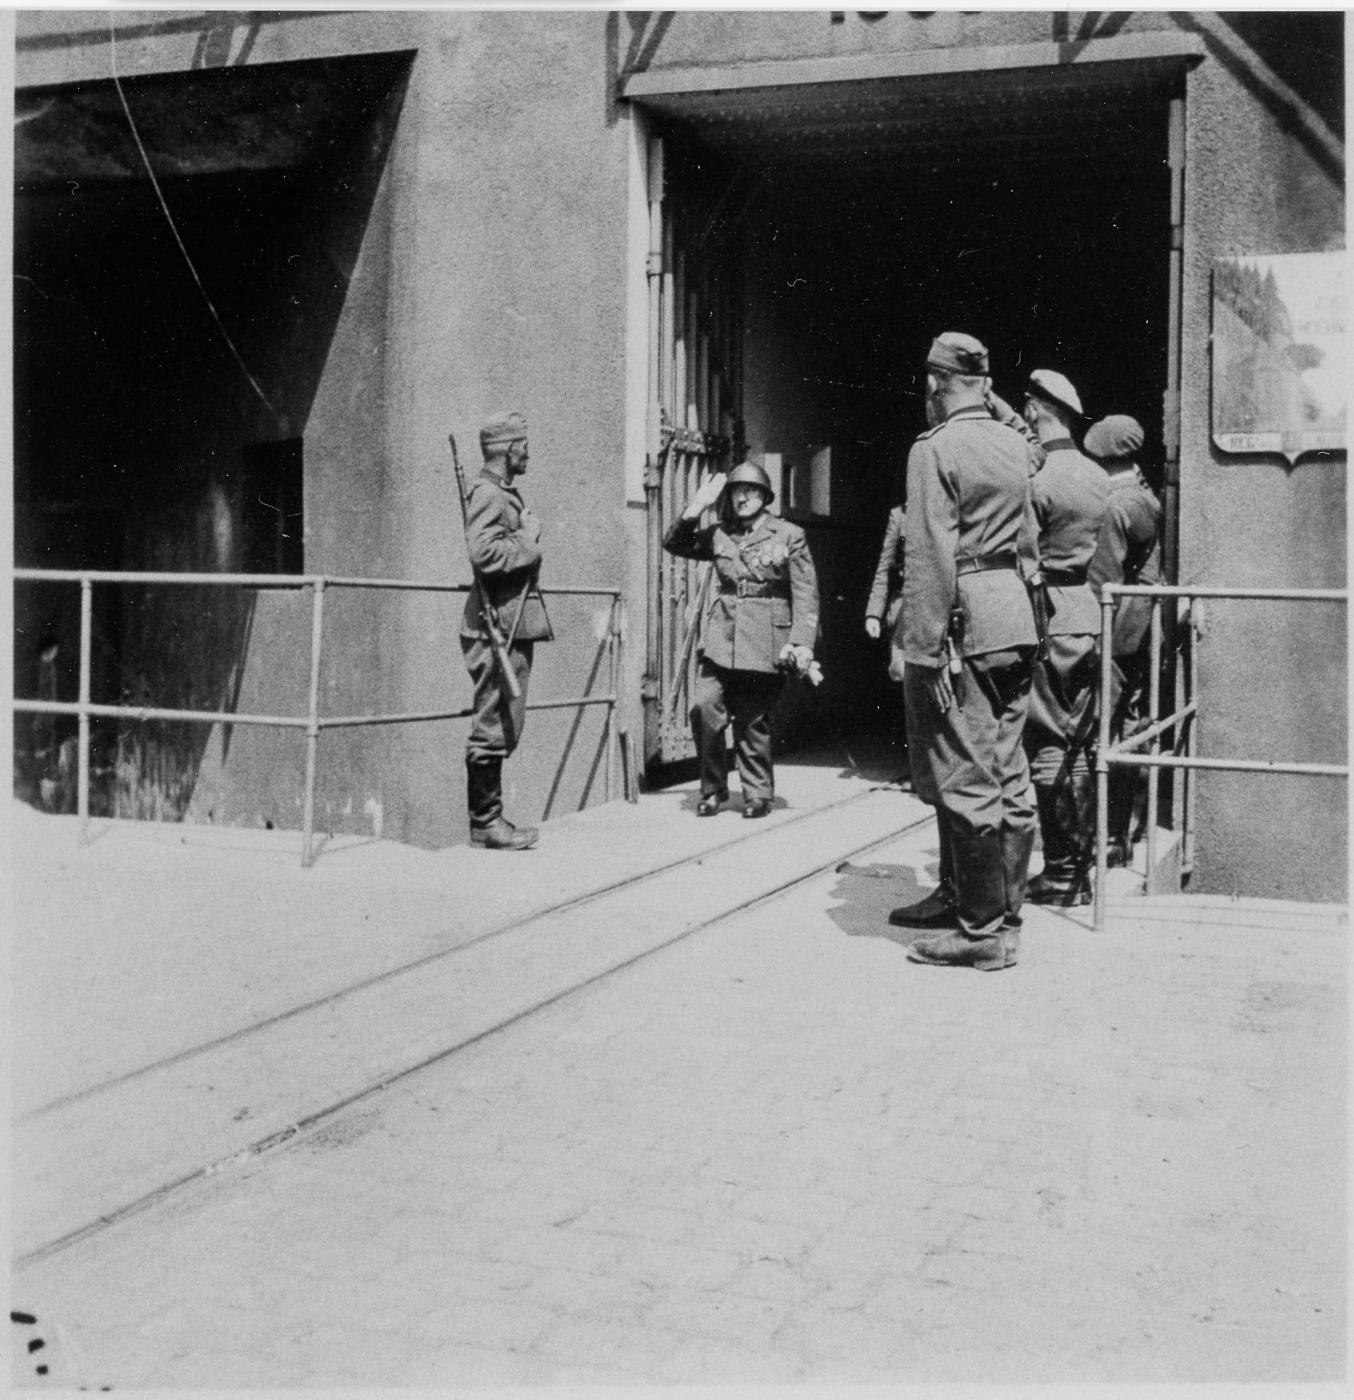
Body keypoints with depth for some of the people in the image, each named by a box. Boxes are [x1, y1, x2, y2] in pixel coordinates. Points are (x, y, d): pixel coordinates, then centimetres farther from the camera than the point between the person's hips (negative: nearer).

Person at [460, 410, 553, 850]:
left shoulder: (506, 494, 20)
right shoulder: (487, 494, -12)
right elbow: (485, 553, -26)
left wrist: (527, 536, 11)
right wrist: (528, 542, -14)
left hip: (514, 627, 10)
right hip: (496, 626, -10)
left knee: (505, 726, 13)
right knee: (493, 727, -5)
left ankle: (489, 816, 20)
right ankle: (485, 820, 1)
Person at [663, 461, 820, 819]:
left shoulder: (789, 536, 2)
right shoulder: (719, 535, 11)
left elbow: (806, 595, -1)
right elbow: (674, 543, 14)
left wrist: (802, 643, -10)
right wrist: (697, 506, 1)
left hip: (764, 644, -3)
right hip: (721, 641, 3)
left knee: (753, 722, 1)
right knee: (703, 709, -10)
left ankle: (758, 794, 19)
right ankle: (713, 789, 7)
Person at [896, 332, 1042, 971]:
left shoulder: (934, 449, -10)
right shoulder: (1016, 446, 11)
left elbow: (932, 558, -16)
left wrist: (927, 650, -17)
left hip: (964, 621, -8)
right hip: (1016, 615, 8)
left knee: (965, 781, -3)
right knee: (1008, 775, 12)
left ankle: (982, 931, 2)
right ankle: (1006, 916, 20)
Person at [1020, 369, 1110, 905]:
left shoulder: (1035, 478, -12)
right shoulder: (1099, 478, 10)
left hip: (1047, 615, -7)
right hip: (1089, 612, 7)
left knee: (1047, 747, -2)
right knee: (1079, 746, 12)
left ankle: (1060, 875, 1)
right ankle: (1082, 866, 18)